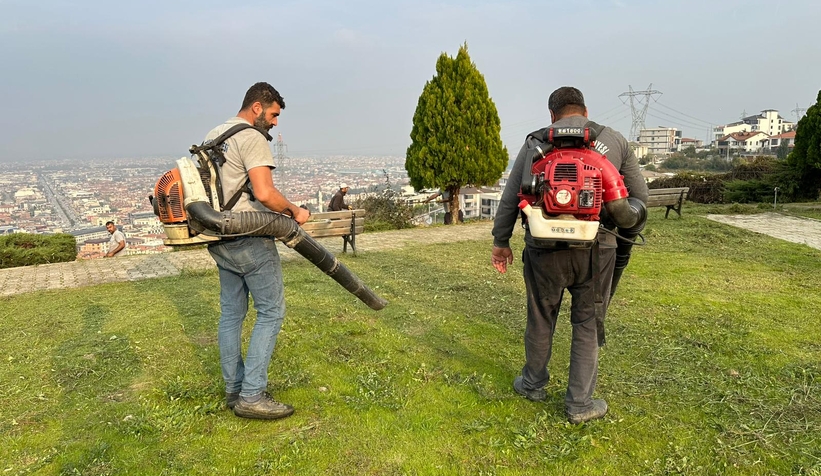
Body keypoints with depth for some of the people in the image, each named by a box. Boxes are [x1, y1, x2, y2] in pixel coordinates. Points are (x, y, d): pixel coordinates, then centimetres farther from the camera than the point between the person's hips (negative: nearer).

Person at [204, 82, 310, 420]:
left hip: (220, 240, 10)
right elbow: (264, 193, -24)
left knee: (231, 313, 13)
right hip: (249, 240, -9)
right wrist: (294, 211, -9)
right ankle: (251, 396, 0)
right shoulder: (252, 137, -13)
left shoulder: (212, 137, 17)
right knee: (271, 312, -2)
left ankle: (234, 391, 22)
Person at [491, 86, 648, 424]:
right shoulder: (615, 140, 9)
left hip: (544, 248, 0)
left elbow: (510, 198, 5)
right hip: (596, 250, 0)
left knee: (540, 319, 17)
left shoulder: (535, 142, 7)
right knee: (588, 325, 14)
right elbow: (639, 197, 12)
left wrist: (501, 242, 13)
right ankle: (580, 404, 22)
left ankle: (533, 384, 36)